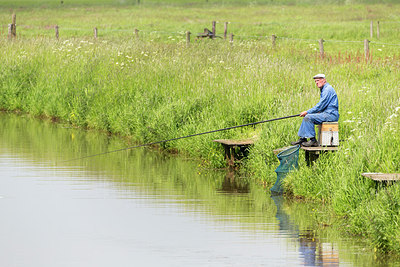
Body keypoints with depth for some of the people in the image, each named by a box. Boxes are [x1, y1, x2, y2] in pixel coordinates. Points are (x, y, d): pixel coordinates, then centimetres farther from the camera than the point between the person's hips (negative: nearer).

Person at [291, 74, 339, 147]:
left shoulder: (328, 89, -13)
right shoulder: (324, 89, 20)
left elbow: (321, 105, -19)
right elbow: (321, 105, 26)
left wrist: (307, 112, -13)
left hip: (331, 115, -11)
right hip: (327, 114, 11)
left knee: (308, 117, -20)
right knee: (306, 118, 9)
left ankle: (313, 140, -17)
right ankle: (302, 138, 6)